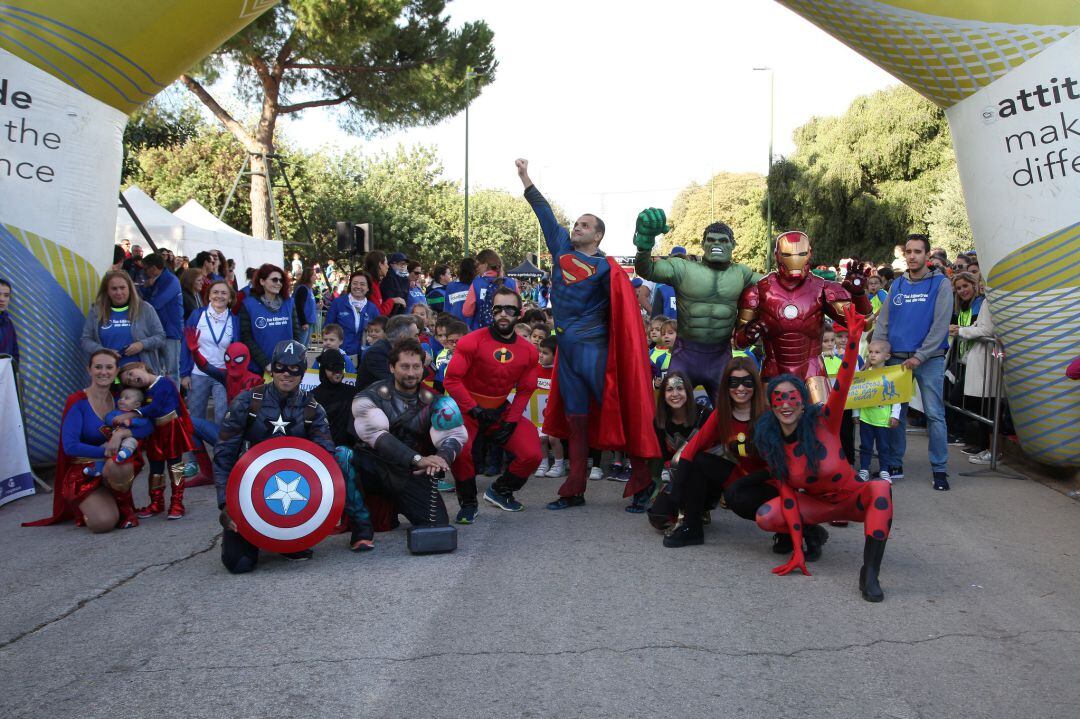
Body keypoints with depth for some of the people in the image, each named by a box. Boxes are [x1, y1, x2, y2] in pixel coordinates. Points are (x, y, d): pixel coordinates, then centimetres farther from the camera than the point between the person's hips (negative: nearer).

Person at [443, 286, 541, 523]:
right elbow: (451, 380, -15)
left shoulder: (529, 351, -1)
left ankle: (500, 491, 22)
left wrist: (510, 422, -8)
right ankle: (468, 503, -4)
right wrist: (475, 410, -21)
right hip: (467, 410, -4)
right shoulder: (472, 341, -14)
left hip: (502, 412, 4)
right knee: (460, 449, -32)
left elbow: (525, 391, 4)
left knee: (532, 455, -9)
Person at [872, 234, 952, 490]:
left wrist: (920, 356, -16)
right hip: (897, 358, 4)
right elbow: (883, 322, 9)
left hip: (929, 359, -4)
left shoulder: (940, 283, -3)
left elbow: (940, 325, -10)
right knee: (896, 413, 8)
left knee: (934, 414, -3)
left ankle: (940, 470, 4)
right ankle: (894, 465, 17)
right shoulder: (897, 285, 10)